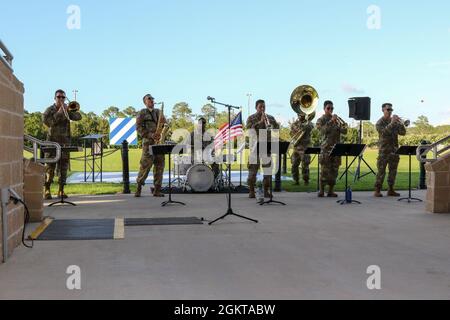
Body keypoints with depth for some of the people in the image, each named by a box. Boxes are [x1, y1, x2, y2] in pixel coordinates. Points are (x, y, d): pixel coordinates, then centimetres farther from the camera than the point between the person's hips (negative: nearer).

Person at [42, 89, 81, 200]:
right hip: (52, 141, -3)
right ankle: (47, 190, -2)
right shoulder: (49, 110, 2)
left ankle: (61, 190, 8)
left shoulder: (67, 110, 10)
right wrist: (58, 113, -16)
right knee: (50, 166, -6)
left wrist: (68, 111, -17)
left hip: (65, 142, 3)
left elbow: (78, 117, -4)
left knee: (64, 166, 2)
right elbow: (47, 122, -14)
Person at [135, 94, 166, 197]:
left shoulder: (158, 112, 20)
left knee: (159, 165, 0)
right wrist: (150, 135, -16)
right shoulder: (142, 113, 5)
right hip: (148, 142, -5)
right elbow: (138, 127, -5)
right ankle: (139, 188, 2)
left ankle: (157, 190, 4)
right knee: (146, 164, -10)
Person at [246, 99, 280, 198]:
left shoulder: (270, 118, 14)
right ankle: (251, 191, 2)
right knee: (253, 169, -4)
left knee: (267, 169, 2)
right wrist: (260, 122, -16)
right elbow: (248, 128, -11)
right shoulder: (251, 118, 6)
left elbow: (277, 127, 2)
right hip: (255, 145, -3)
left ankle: (266, 191, 10)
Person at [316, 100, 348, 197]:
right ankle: (321, 190, -2)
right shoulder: (321, 120, 4)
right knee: (325, 170, -7)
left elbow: (344, 132, 4)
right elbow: (323, 130, -16)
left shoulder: (336, 119, 14)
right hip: (326, 148, -4)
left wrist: (343, 126, -16)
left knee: (334, 170, 4)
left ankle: (331, 191, 9)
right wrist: (331, 121, -22)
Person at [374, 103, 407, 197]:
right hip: (384, 150, -5)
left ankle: (391, 190, 14)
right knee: (381, 171, -6)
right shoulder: (380, 122, -2)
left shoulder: (395, 121, 13)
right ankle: (377, 190, -2)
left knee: (393, 171, 7)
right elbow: (384, 132, -20)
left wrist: (400, 123, -8)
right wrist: (392, 123, -23)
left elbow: (403, 132, 6)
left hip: (394, 150, 5)